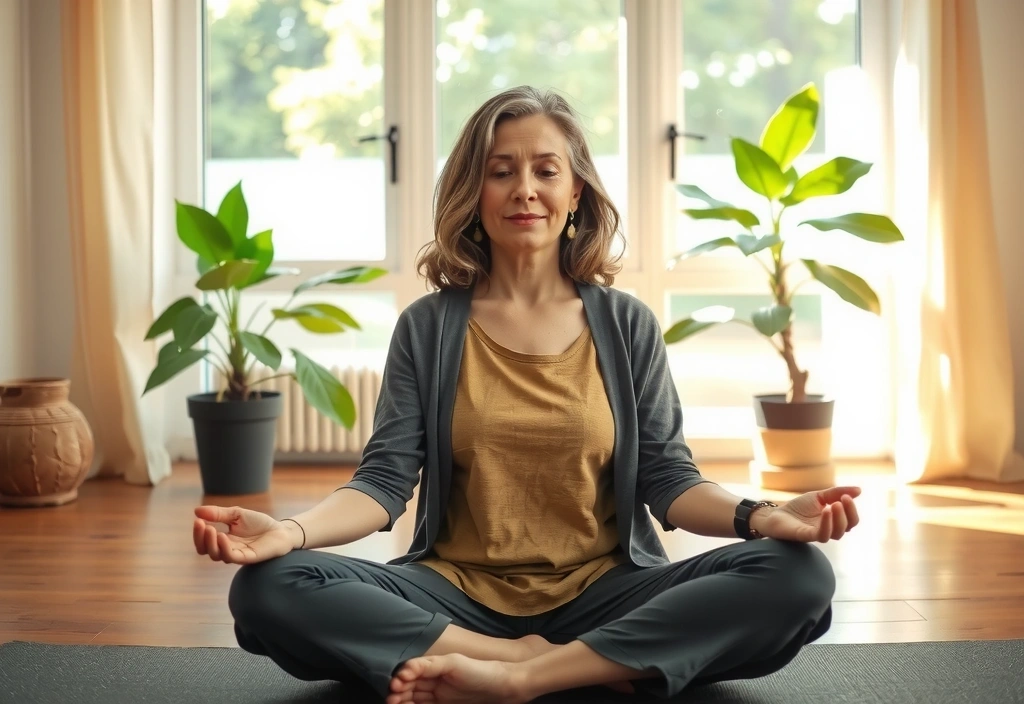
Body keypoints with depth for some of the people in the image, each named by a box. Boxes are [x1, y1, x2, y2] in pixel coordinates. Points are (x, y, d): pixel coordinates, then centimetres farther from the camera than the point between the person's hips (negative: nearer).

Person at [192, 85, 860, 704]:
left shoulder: (628, 325, 7)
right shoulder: (428, 328, 6)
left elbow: (667, 479, 2)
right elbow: (385, 481, -2)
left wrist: (760, 515, -19)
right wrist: (291, 532, -22)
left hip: (602, 592, 1)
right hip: (457, 594, 0)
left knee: (798, 575, -24)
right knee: (269, 588, -25)